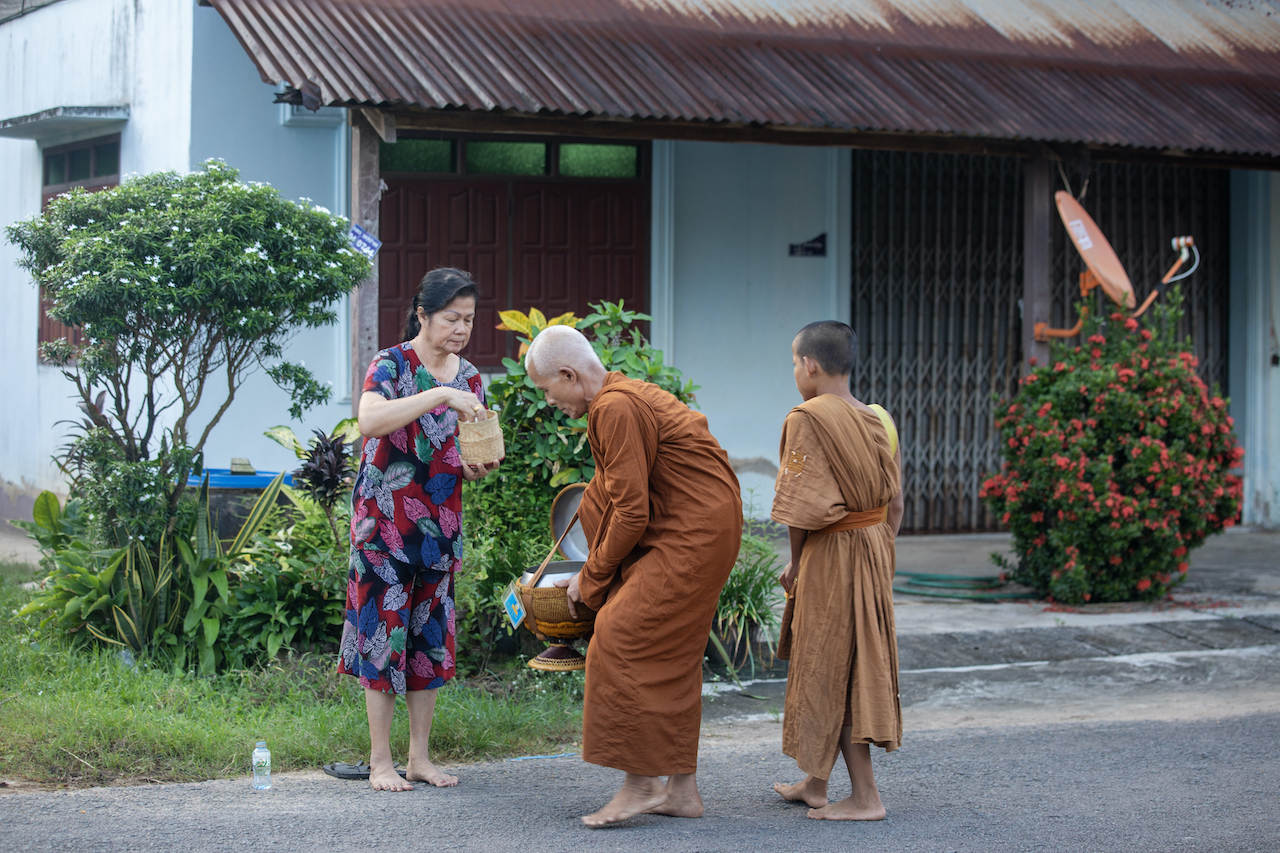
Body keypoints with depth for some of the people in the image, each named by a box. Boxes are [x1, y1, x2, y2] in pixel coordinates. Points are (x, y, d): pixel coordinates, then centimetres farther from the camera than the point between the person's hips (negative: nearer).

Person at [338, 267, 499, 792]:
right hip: (385, 521, -6)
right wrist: (441, 394, -33)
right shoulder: (392, 365, -8)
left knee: (431, 635, 8)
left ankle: (420, 757, 15)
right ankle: (380, 761, 2)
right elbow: (369, 420, -29)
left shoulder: (469, 379, 9)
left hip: (441, 523, 6)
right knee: (384, 631, -4)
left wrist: (478, 466, -10)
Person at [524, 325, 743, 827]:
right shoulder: (622, 398, 16)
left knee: (624, 639, -10)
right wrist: (593, 572, 22)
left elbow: (631, 513, -18)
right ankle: (682, 790, 16)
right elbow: (609, 496, 23)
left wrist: (593, 577, -5)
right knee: (672, 658, 12)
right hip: (696, 534, 10)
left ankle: (640, 784, -7)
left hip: (692, 535, -10)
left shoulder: (616, 409, -17)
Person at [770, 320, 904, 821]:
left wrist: (795, 561, -5)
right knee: (859, 662, 16)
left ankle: (865, 796, 0)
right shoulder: (877, 421, 7)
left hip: (830, 555, -8)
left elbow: (803, 506, -17)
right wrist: (882, 555, 16)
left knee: (834, 671, -1)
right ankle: (815, 782, 29)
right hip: (873, 551, 8)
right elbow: (894, 503, 9)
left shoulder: (807, 419, -15)